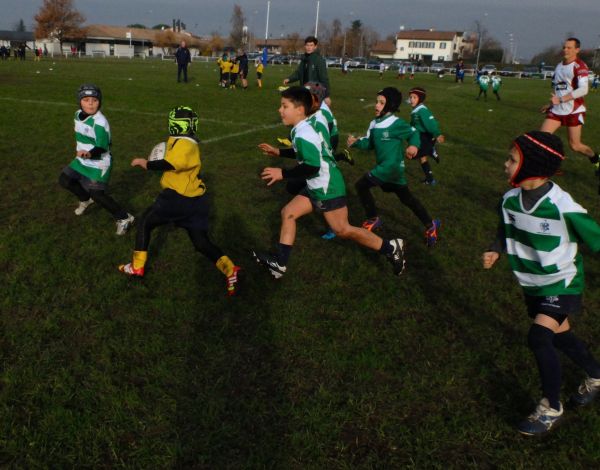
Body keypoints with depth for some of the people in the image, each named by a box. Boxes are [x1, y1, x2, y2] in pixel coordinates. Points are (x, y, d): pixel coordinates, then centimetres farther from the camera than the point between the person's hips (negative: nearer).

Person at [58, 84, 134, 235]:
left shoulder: (100, 122, -25)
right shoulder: (78, 115, 1)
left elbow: (102, 147, -31)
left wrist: (90, 154, -50)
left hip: (99, 163, -8)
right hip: (83, 160, 8)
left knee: (97, 195, -15)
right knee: (64, 180, 11)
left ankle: (124, 218, -1)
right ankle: (86, 199, 37)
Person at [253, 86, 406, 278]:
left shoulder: (303, 134, -24)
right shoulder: (301, 129, 7)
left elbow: (312, 167, -28)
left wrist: (282, 174, -23)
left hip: (327, 188, -10)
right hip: (316, 186, 10)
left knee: (342, 229, -4)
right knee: (288, 212, 8)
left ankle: (390, 248, 8)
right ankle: (280, 263, 10)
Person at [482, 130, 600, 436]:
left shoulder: (564, 208, -30)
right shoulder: (510, 199, -12)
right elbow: (506, 230, 6)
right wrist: (496, 250, -11)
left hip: (562, 284, -6)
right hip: (532, 284, 6)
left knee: (538, 336, -19)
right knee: (558, 336, 20)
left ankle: (551, 408, 3)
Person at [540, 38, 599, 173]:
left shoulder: (579, 66, -12)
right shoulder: (559, 66, 12)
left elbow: (583, 90, -24)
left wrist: (560, 99, -29)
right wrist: (552, 105, 23)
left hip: (574, 111, -6)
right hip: (557, 111, 6)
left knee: (575, 145, -1)